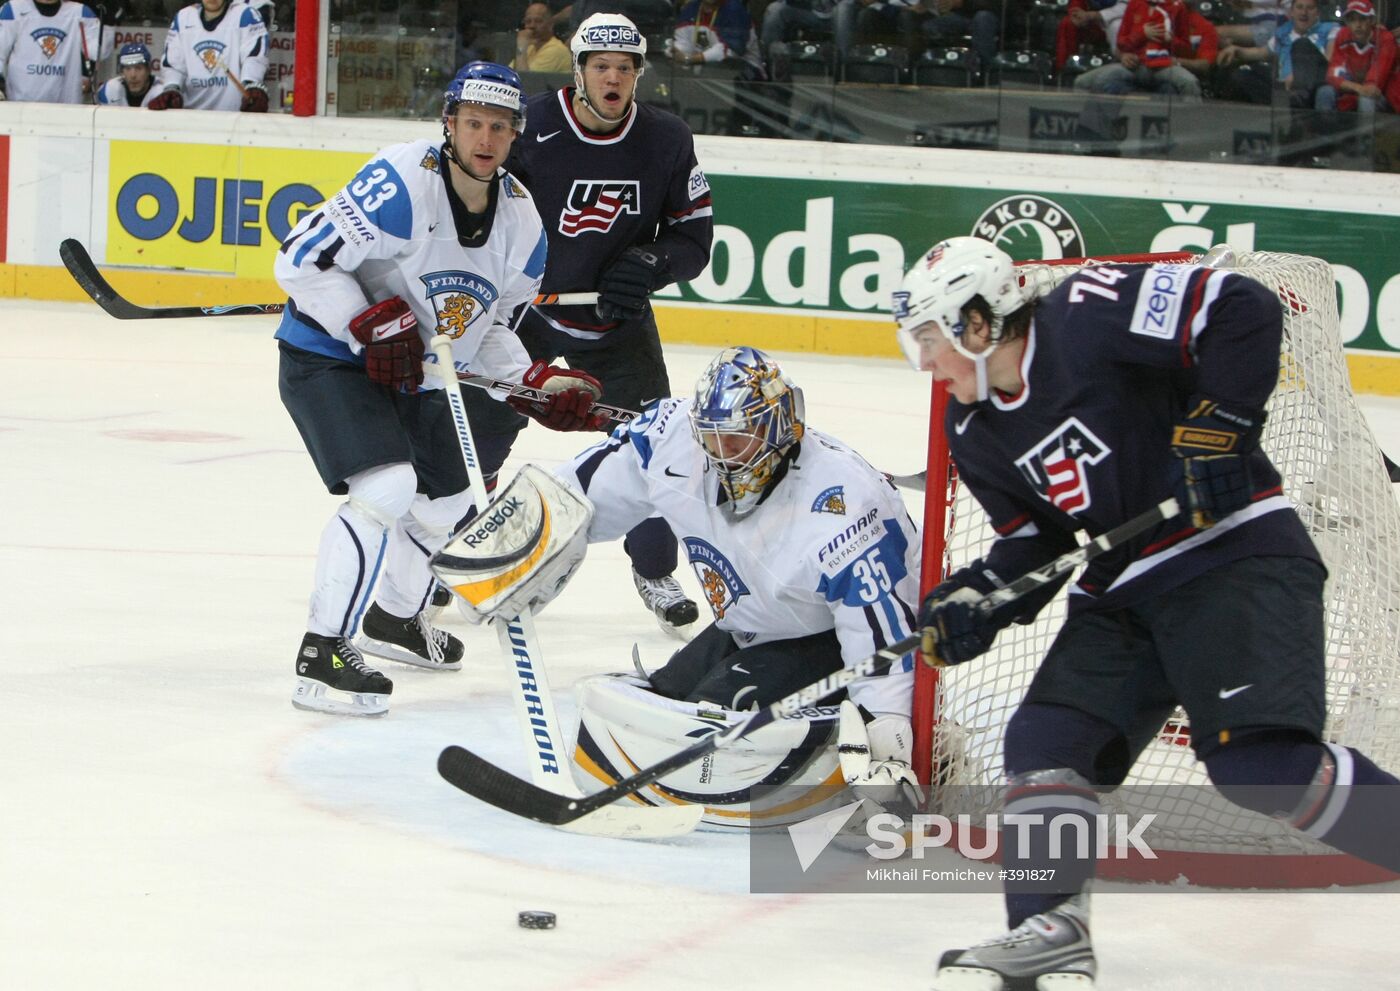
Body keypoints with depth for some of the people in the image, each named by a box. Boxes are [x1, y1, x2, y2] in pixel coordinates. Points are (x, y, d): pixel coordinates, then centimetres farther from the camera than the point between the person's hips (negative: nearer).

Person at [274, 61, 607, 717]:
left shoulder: (521, 220, -2)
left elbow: (484, 328, 10)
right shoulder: (404, 183, -26)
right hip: (326, 357, -8)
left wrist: (538, 384, -5)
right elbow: (301, 259, -26)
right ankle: (322, 655, -22)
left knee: (448, 500, 21)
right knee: (386, 488, -26)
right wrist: (371, 324, -28)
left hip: (413, 369, 9)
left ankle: (392, 619, 48)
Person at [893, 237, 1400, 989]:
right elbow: (1035, 539, 13)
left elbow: (1244, 312, -21)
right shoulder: (976, 433, 9)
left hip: (1236, 552, -9)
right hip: (1123, 589, 9)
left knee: (1263, 763, -22)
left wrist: (1217, 427, -24)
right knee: (1045, 743, -3)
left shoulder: (1087, 319, -17)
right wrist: (975, 601, -4)